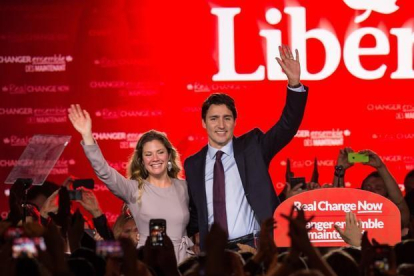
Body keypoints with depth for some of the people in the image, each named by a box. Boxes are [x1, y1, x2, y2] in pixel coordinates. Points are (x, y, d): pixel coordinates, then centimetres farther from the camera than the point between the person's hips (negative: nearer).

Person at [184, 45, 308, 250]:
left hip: (254, 245, -2)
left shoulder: (252, 147, 6)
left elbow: (287, 125, -5)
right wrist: (197, 240, 7)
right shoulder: (193, 164, 11)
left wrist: (294, 83, -17)